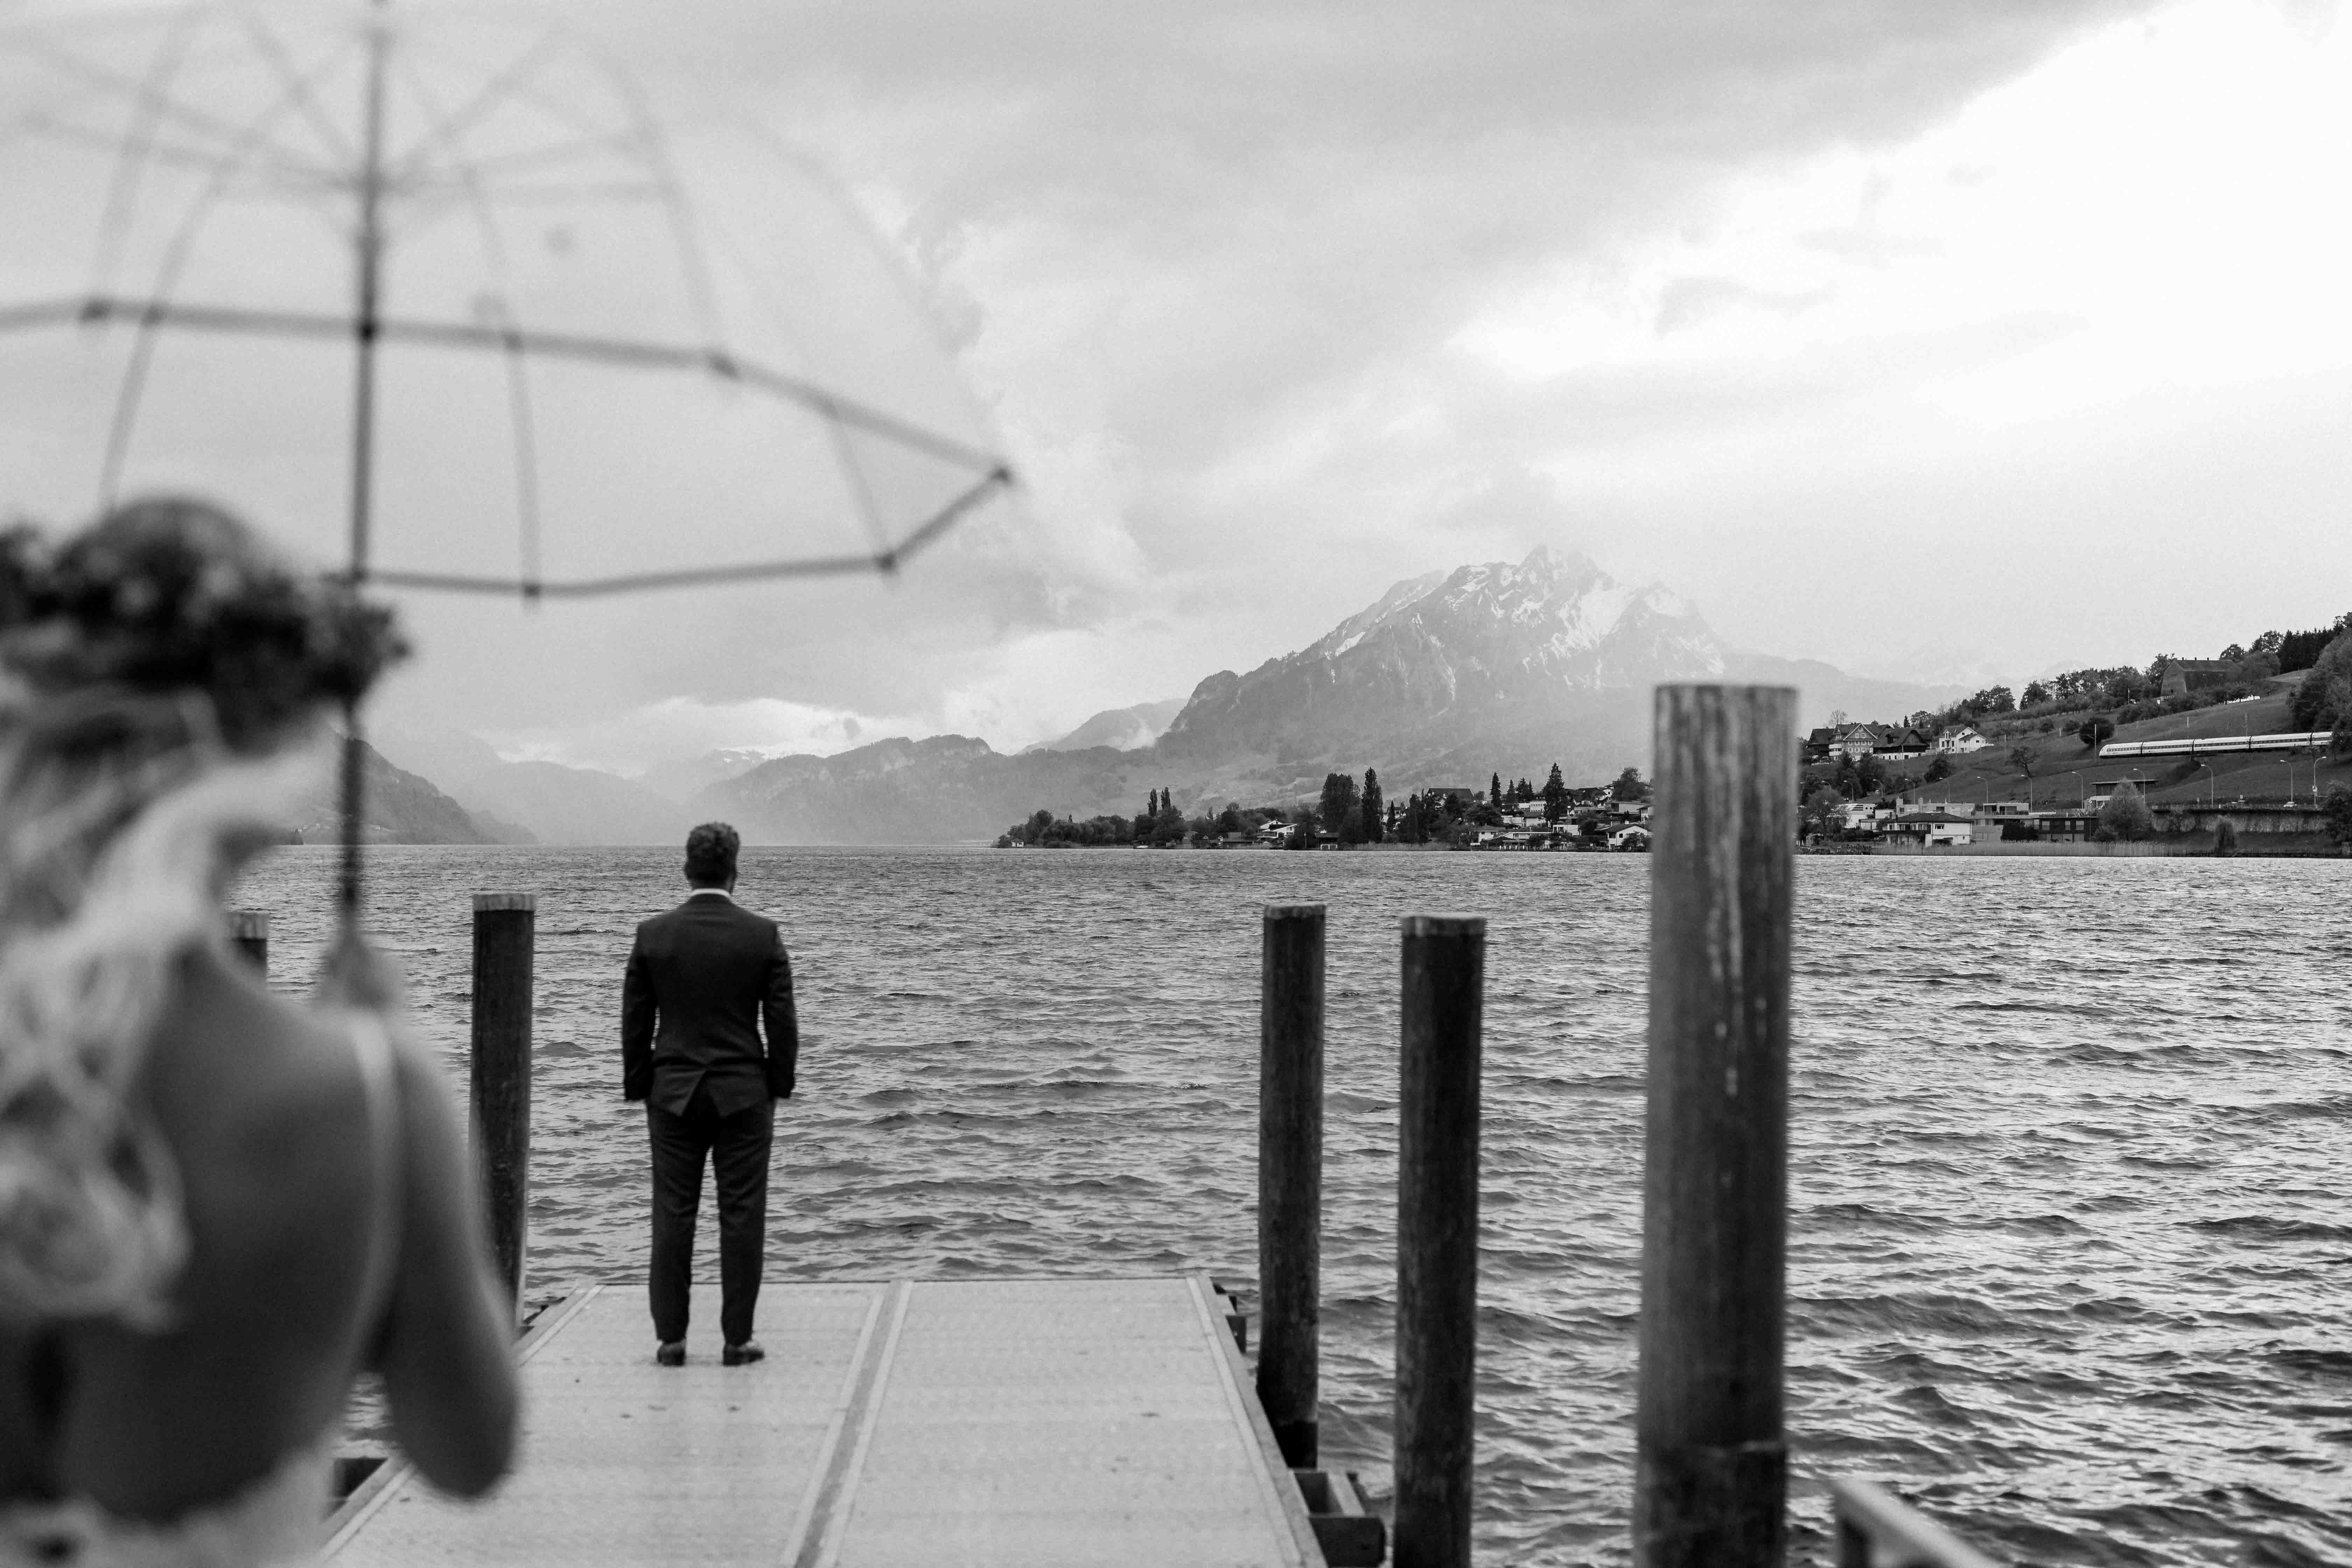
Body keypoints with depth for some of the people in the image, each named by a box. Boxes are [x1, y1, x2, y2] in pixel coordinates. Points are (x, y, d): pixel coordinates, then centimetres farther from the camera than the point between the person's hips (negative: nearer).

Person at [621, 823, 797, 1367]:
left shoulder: (653, 934, -2)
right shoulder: (763, 935, -5)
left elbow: (635, 1023, 2)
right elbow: (782, 1023, -3)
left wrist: (639, 1091, 11)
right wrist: (779, 1088, 8)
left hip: (673, 1093, 1)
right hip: (744, 1094, -1)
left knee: (673, 1215, 6)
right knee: (742, 1216, 3)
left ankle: (670, 1338, 8)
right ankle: (737, 1338, 6)